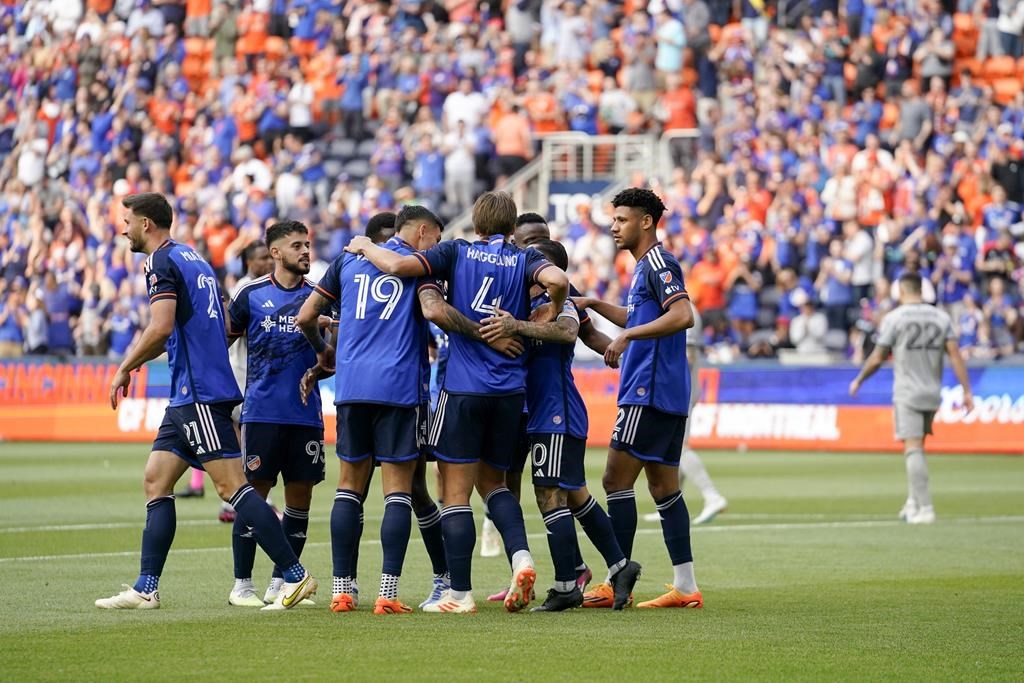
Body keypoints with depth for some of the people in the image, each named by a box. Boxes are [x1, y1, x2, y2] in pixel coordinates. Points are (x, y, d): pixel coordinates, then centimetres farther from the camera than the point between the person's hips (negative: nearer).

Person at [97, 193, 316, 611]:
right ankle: (145, 589, 7)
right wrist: (143, 358, 26)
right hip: (189, 398, 10)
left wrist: (125, 368, -8)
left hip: (200, 395, -10)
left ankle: (295, 575, -12)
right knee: (156, 481, 9)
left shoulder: (162, 263, -9)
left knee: (232, 486, -11)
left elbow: (161, 327, -21)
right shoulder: (190, 257, 20)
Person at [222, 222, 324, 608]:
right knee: (254, 493, -4)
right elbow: (223, 339, 15)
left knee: (300, 498, 3)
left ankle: (280, 583, 13)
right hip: (261, 412, -2)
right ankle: (242, 584, 2)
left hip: (306, 414, 2)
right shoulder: (252, 294, 5)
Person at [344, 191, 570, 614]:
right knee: (493, 481, 20)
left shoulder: (457, 253, 0)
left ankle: (460, 594, 1)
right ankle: (521, 557, -3)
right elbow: (558, 280, -17)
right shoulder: (524, 260, 4)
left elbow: (400, 266, -12)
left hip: (462, 387, -3)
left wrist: (364, 247, 6)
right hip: (510, 389, 3)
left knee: (456, 493, 2)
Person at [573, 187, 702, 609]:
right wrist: (595, 305, 27)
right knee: (664, 489, 9)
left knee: (617, 480, -8)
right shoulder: (646, 267, 19)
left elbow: (682, 316, -26)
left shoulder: (658, 264, -11)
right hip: (665, 396, 10)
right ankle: (686, 587, 8)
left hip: (649, 394, -10)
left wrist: (627, 337, -27)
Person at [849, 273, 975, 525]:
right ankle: (913, 502, 16)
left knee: (913, 449, -8)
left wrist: (858, 381, 14)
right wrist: (966, 391, -1)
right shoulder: (941, 317, 6)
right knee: (916, 447, 18)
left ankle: (925, 508, -16)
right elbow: (955, 355, -1)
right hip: (933, 394, 5)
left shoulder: (894, 318, -5)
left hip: (907, 395, -5)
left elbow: (877, 358, -2)